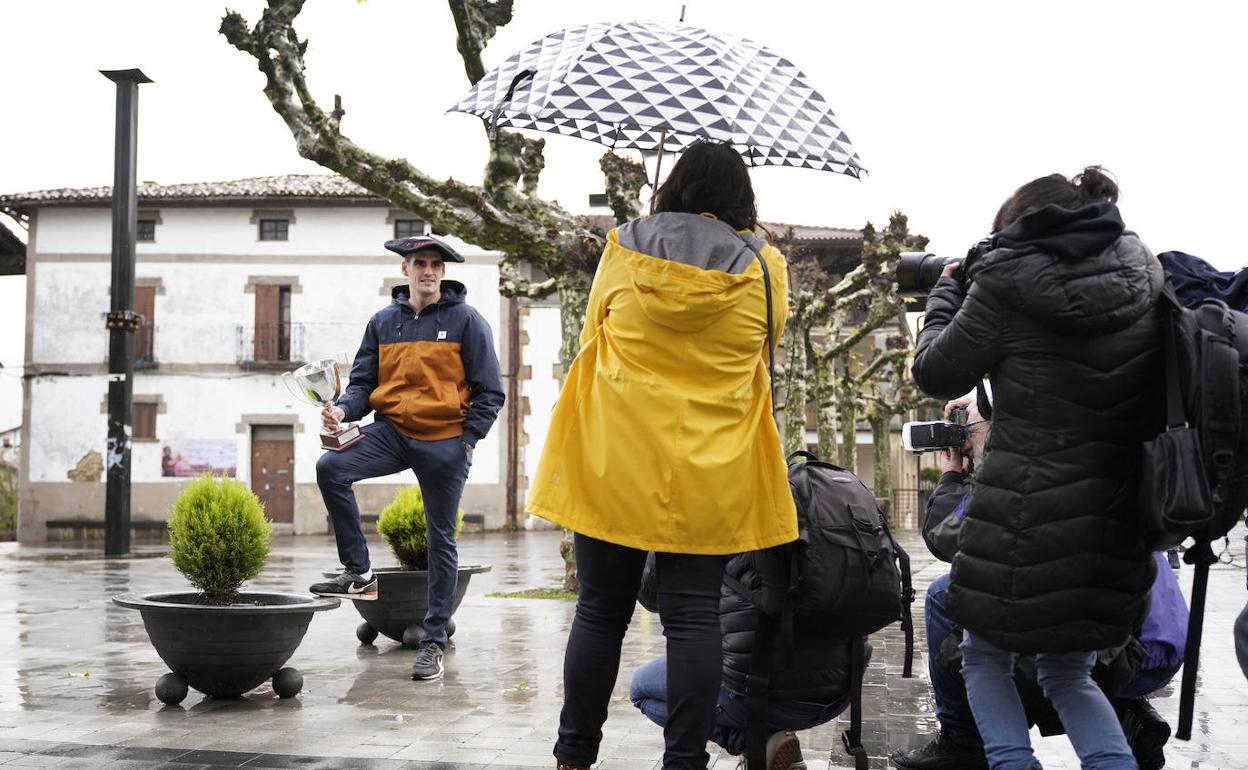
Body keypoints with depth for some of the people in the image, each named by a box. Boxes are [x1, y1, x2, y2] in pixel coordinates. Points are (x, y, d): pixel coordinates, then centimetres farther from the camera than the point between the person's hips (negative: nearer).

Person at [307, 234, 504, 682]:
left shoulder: (466, 320, -1)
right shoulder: (383, 322, 9)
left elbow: (489, 391, 0)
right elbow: (364, 382, 9)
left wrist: (467, 441, -10)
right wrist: (343, 410, -13)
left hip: (445, 441, -3)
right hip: (391, 431, 3)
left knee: (441, 540, 4)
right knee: (330, 468, -24)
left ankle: (434, 640, 14)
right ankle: (359, 573, -13)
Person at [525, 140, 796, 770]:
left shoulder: (625, 247, 1)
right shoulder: (764, 266, 1)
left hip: (616, 463, 1)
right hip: (711, 474, 0)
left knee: (601, 612, 9)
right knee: (693, 617, 3)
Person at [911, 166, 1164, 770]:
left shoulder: (1006, 286, -11)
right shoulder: (1142, 283, 4)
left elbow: (936, 374, 1)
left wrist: (947, 290, 16)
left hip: (1026, 523, -5)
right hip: (1116, 526, 5)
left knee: (985, 658, 18)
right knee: (1069, 672, 22)